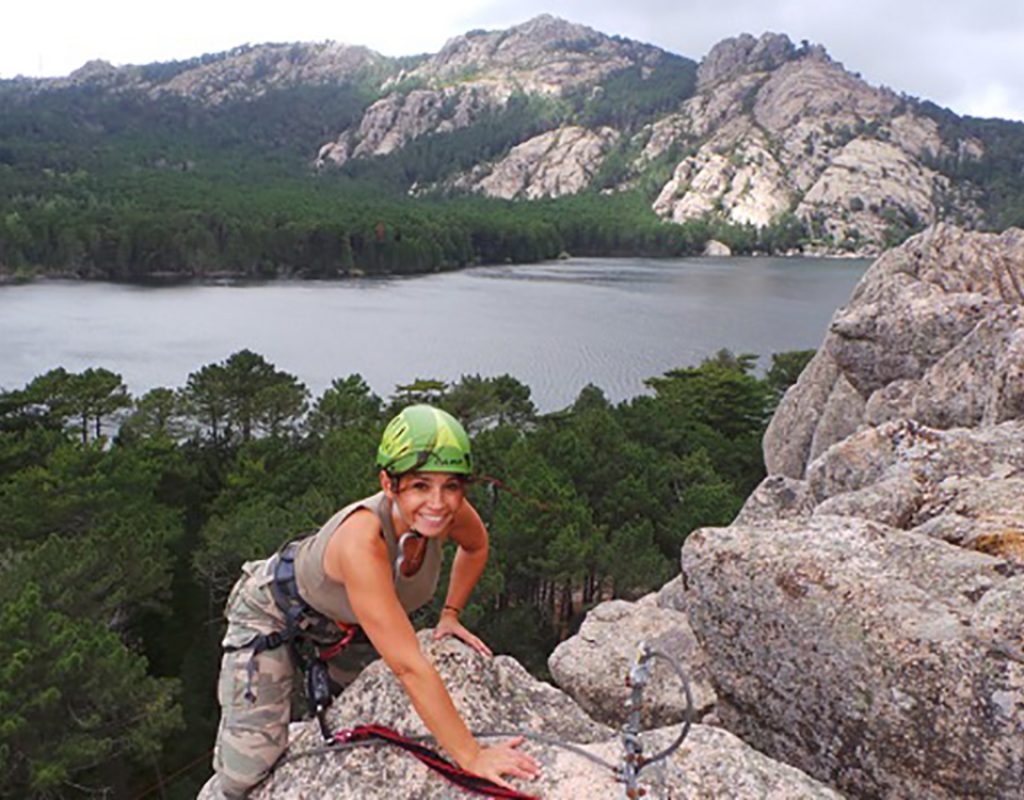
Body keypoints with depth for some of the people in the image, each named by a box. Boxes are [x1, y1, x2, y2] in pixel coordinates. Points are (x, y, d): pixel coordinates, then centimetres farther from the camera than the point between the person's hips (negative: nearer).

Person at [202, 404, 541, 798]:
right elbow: (409, 667, -44)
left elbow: (476, 546, 1)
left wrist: (450, 614, -2)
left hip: (343, 621, 6)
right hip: (273, 614, -6)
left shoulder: (449, 511, -26)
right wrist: (470, 757, -40)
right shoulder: (362, 540, -45)